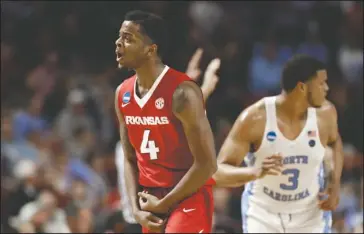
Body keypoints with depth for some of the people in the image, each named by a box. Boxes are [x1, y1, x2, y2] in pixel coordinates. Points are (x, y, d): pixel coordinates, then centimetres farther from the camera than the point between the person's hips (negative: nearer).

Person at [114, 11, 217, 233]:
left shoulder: (182, 92, -18)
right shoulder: (123, 94, 5)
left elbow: (207, 164, -19)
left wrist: (163, 204, -15)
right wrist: (137, 208, -2)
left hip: (188, 200, -8)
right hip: (151, 201, 8)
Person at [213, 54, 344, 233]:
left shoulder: (324, 113, -12)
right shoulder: (254, 118, -23)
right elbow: (219, 172, -23)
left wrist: (335, 183, -3)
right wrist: (254, 172, -44)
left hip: (310, 216, 2)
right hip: (263, 216, -2)